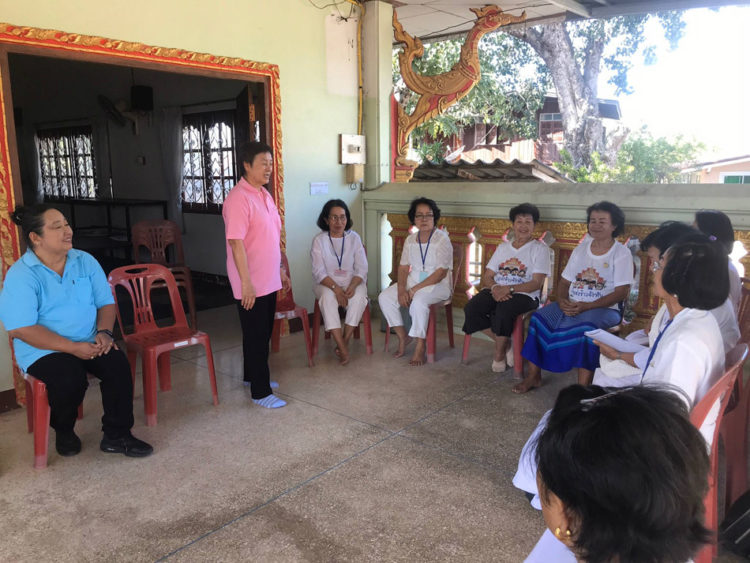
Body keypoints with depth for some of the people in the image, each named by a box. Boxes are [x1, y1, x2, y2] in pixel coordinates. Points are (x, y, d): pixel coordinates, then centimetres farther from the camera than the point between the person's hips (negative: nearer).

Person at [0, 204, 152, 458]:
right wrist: (73, 348, -24)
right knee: (71, 378, -32)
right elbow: (21, 329, -17)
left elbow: (106, 303, 8)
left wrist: (104, 332, -14)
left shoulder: (85, 261, 5)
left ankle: (116, 435, -8)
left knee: (118, 363, -24)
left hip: (89, 344, 4)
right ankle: (63, 431, 3)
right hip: (43, 350, -4)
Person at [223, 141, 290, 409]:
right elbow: (236, 243, -23)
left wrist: (281, 270, 19)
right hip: (251, 284, -9)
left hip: (269, 281, 9)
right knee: (256, 336, 0)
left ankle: (253, 375, 36)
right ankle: (260, 392, 10)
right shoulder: (239, 198, -18)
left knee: (263, 332, 19)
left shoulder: (265, 195, 11)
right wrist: (246, 283, -25)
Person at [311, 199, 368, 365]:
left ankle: (345, 341, -22)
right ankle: (342, 347, -34)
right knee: (328, 297, -34)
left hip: (352, 282, 2)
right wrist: (336, 288, -25)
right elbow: (319, 273, -9)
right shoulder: (319, 240, -2)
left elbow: (361, 269, 1)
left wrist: (352, 286, -19)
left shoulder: (354, 238, 4)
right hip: (326, 283, -1)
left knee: (359, 296, -31)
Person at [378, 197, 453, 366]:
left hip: (438, 285, -6)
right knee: (384, 297, -12)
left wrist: (415, 289, -21)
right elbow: (403, 267, 8)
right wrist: (401, 289, -11)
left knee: (419, 301, -36)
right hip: (413, 282, 7)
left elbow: (441, 273, -17)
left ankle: (420, 347, -20)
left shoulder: (442, 239, -10)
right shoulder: (410, 240, 9)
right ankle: (403, 337, 2)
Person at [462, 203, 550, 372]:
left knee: (503, 311, -37)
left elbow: (537, 283, -6)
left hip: (523, 295, -4)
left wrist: (510, 289, -19)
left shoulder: (540, 249, 5)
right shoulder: (503, 247, 20)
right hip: (496, 291, 5)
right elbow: (487, 276, 14)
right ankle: (502, 341, -3)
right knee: (471, 309, -25)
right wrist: (495, 288, -11)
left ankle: (499, 354, -11)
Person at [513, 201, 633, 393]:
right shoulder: (581, 248, 16)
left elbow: (622, 292, -10)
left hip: (604, 309, -5)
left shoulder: (621, 253, 0)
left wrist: (587, 306, -20)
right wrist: (562, 301, -9)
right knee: (539, 317, -19)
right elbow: (564, 281, 14)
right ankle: (533, 376, -10)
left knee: (585, 325, -37)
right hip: (572, 305, 5)